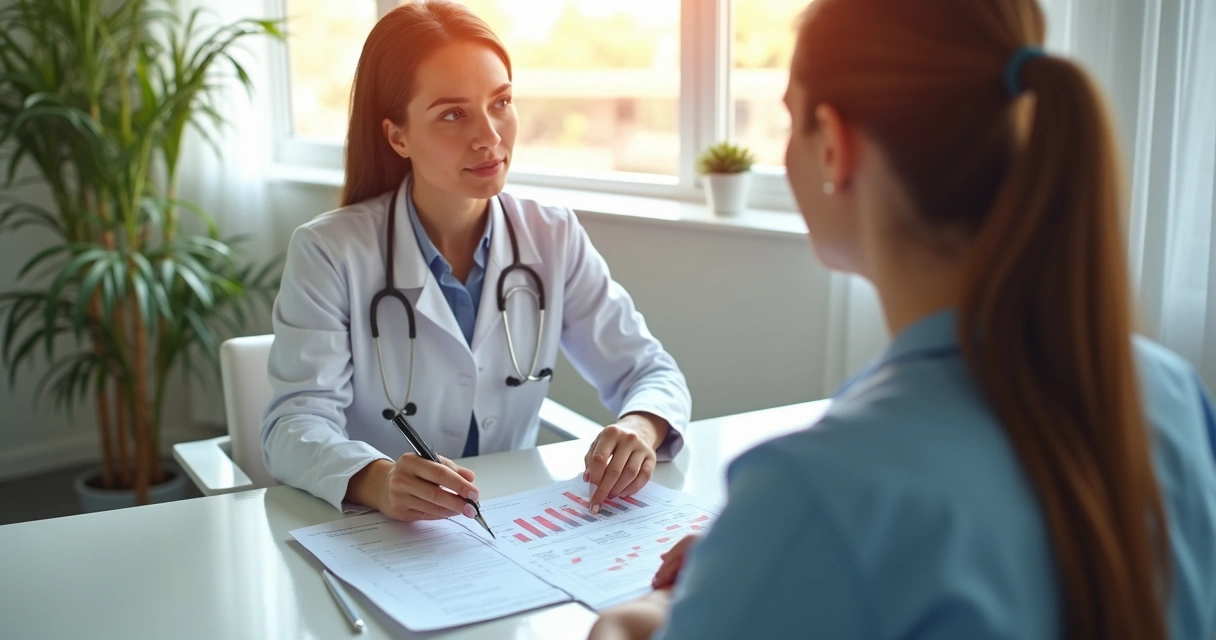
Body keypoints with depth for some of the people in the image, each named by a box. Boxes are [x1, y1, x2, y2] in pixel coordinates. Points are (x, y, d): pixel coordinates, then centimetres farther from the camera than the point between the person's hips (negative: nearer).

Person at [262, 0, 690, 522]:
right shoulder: (329, 254, -11)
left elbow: (651, 373, 0)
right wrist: (376, 480, -38)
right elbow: (295, 422, -16)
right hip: (379, 537, -2)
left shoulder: (555, 239, -1)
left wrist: (641, 427, -24)